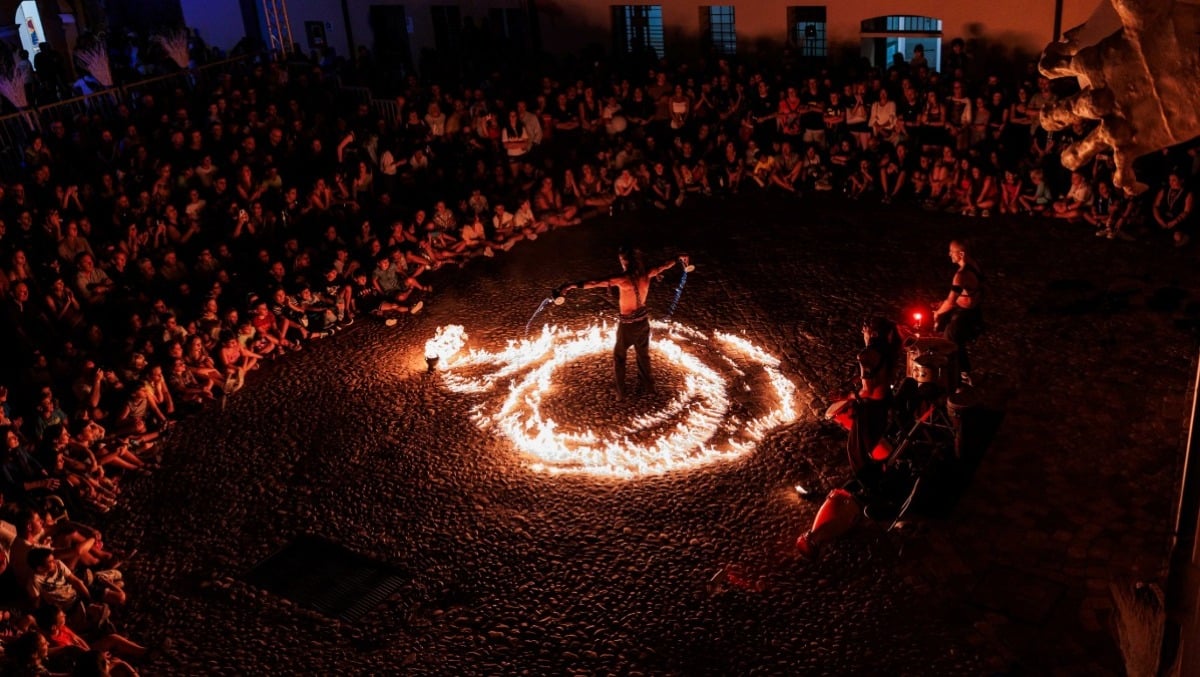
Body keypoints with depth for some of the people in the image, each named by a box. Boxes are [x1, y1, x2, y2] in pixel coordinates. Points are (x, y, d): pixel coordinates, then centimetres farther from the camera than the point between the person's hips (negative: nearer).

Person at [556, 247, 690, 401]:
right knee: (643, 355, 24)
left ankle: (620, 393, 22)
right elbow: (664, 266, 9)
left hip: (628, 324, -5)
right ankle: (648, 387, 40)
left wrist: (571, 286, -42)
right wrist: (680, 259, 28)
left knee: (619, 357, 16)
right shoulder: (646, 274, -10)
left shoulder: (623, 279, -27)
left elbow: (595, 283, -37)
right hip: (643, 320, 5)